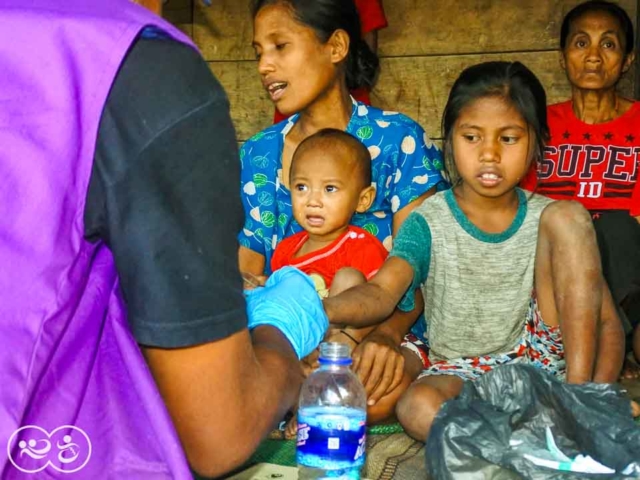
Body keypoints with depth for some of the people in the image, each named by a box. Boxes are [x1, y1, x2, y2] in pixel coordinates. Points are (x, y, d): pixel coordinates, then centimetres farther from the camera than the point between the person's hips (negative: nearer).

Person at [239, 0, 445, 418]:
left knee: (382, 389, -37)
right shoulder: (255, 156, 9)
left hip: (373, 331, -2)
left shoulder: (399, 140, -3)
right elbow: (245, 276, 9)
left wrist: (388, 332, -28)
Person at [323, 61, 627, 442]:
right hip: (462, 372, -1)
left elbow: (607, 320, 0)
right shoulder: (430, 222, -4)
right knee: (417, 407, -38)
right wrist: (319, 310, -46)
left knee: (567, 215, -14)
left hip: (539, 356, 2)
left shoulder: (547, 219, 2)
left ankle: (576, 392, -18)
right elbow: (383, 291, -23)